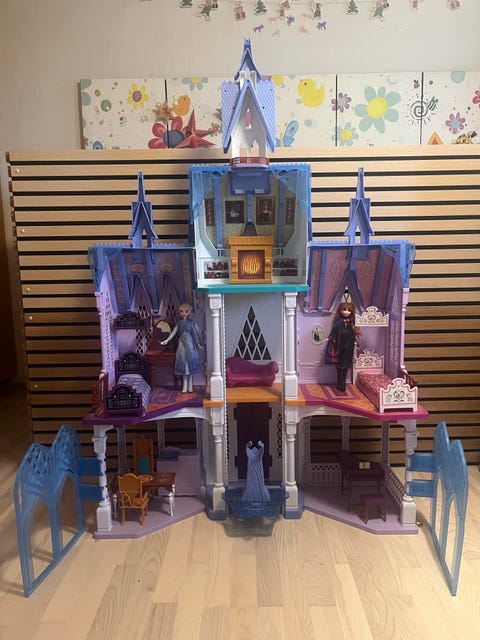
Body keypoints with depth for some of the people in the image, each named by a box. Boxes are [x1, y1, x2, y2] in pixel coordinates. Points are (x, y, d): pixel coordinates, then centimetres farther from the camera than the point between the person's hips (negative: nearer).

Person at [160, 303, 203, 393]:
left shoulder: (191, 322, -1)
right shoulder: (179, 322, 5)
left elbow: (195, 333, 1)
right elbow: (174, 332, 6)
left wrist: (198, 344, 1)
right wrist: (167, 340, -2)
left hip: (190, 344, -2)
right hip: (182, 344, 2)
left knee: (190, 365, 1)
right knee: (183, 365, 2)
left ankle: (190, 386, 9)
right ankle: (185, 386, 8)